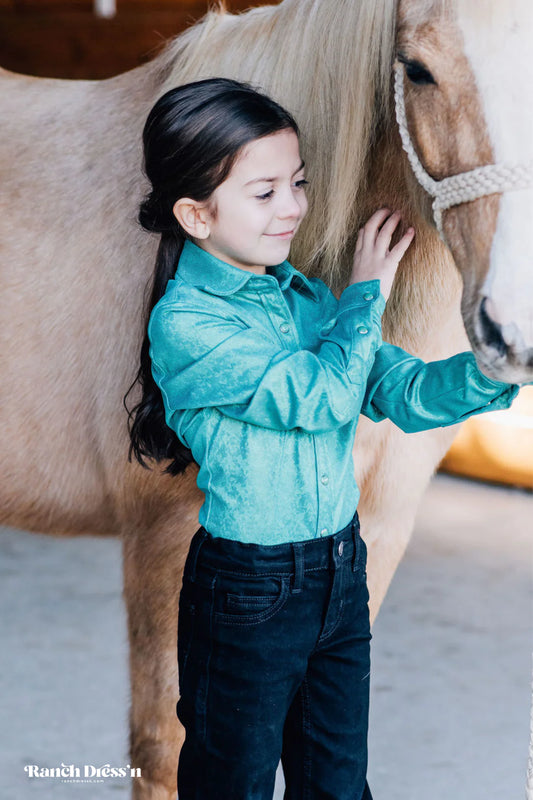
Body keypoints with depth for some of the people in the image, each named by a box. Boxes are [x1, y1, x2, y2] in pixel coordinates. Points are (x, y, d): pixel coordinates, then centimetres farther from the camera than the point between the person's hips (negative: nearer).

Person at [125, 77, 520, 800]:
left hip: (341, 571, 6)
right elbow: (320, 396, -24)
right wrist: (366, 298, -10)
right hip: (249, 596, -6)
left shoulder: (306, 296, 3)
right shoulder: (185, 323, -20)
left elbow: (400, 392, -1)